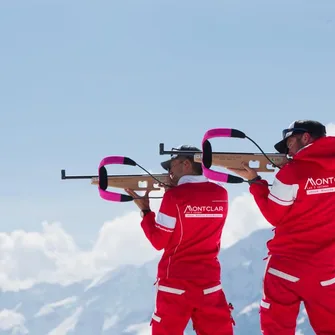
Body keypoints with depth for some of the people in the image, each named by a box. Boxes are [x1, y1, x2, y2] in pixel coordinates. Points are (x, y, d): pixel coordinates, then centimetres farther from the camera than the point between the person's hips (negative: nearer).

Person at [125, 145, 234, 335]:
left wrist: (145, 211, 7)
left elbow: (159, 241, -5)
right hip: (210, 280, 3)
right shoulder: (221, 195, 1)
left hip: (176, 281, -3)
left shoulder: (174, 196, -12)